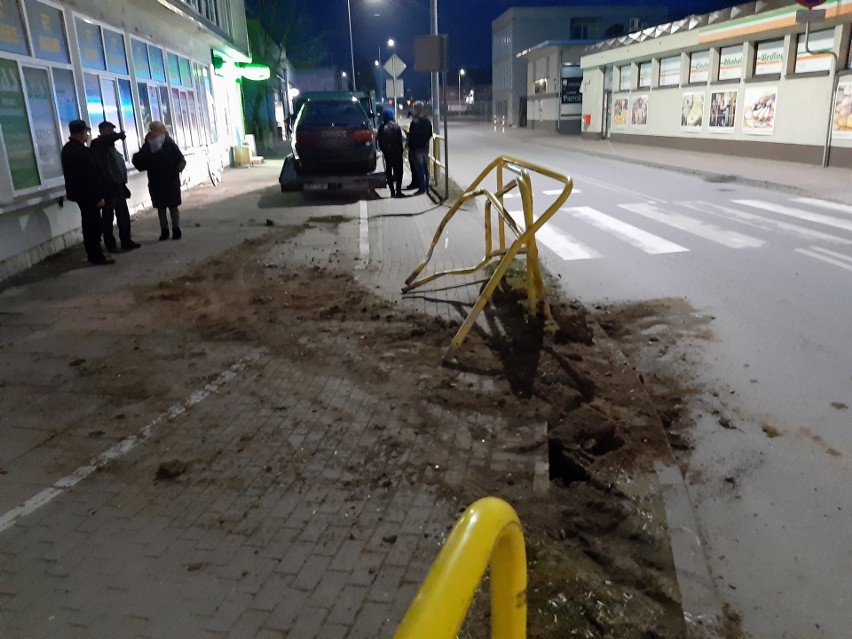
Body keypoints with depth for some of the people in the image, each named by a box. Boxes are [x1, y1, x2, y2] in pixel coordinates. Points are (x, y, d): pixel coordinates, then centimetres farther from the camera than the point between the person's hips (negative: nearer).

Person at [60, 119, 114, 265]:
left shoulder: (69, 148, 11)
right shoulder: (79, 151, -22)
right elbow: (88, 176, -23)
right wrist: (98, 197, -21)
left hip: (81, 192, 10)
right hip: (87, 193, -10)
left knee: (90, 224, 16)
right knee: (93, 224, -4)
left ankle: (95, 253, 24)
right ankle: (96, 256, 1)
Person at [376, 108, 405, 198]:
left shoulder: (381, 127, -2)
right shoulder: (396, 126, -10)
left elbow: (379, 141, -1)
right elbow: (400, 140, -8)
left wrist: (383, 150, 12)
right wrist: (400, 150, 1)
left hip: (387, 153, 3)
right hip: (396, 152, -3)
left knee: (389, 171, 11)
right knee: (398, 170, 4)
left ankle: (392, 191, 10)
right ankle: (398, 191, -3)